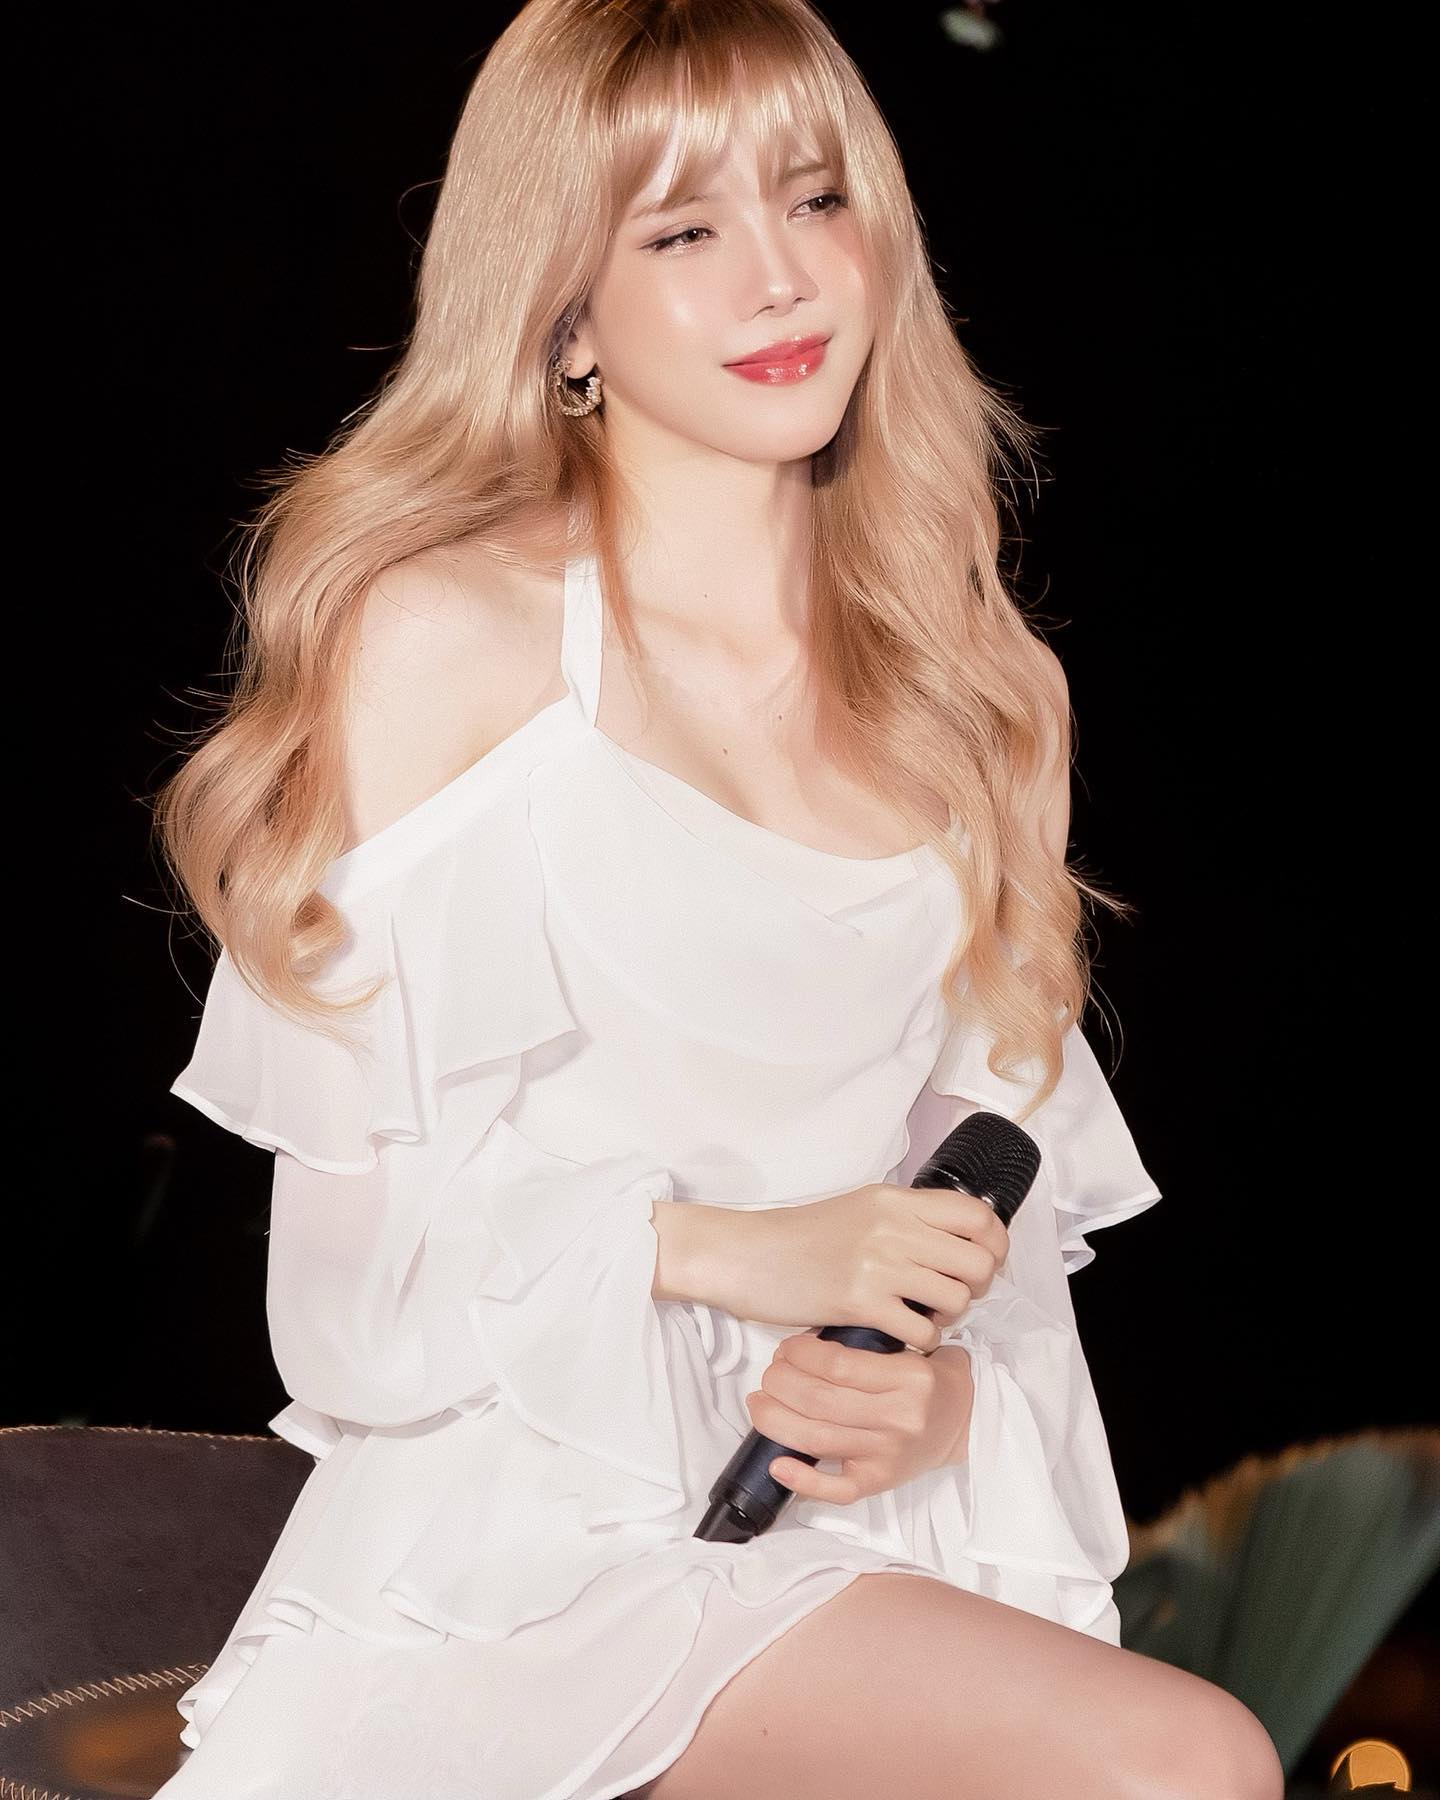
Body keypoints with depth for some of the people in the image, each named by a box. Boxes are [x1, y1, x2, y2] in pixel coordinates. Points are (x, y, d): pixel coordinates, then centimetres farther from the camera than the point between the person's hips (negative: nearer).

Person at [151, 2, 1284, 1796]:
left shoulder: (963, 675, 12)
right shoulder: (440, 636, -4)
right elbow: (353, 1181, -4)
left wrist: (943, 1391, -6)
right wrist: (732, 1250, -16)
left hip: (869, 1522, 5)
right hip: (520, 1531, -5)